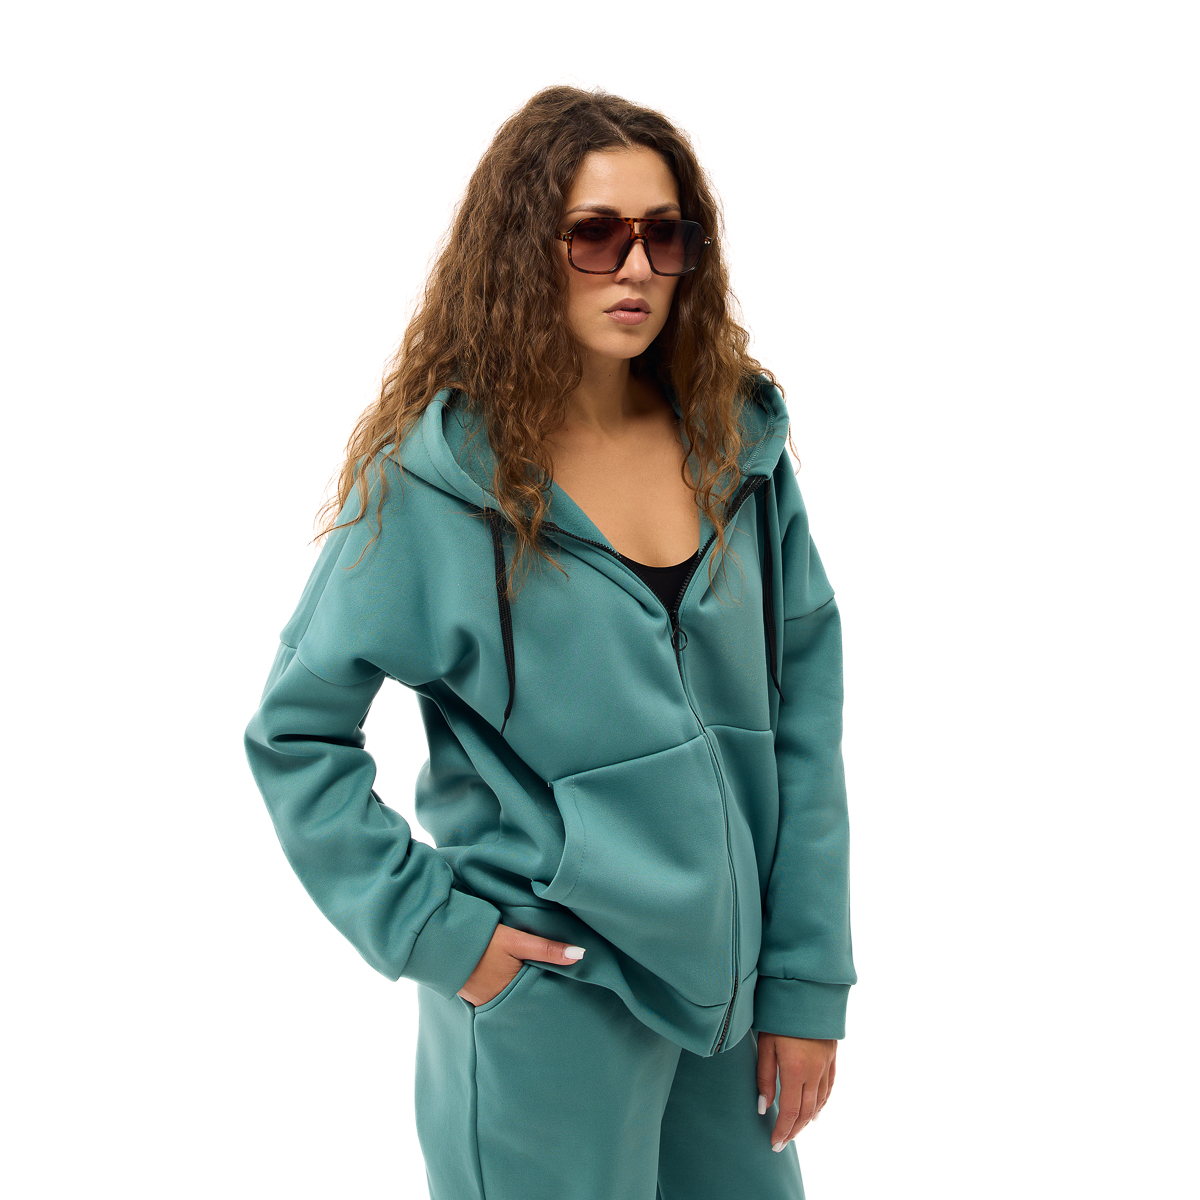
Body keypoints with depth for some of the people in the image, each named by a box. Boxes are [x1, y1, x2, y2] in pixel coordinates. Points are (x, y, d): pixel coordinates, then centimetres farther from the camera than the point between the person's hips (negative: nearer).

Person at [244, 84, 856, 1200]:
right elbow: (295, 733, -7)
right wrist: (429, 928, -13)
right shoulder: (431, 478, -13)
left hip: (731, 978, 4)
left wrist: (808, 979, -1)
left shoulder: (739, 441, -1)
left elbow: (806, 713, 0)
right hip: (547, 995, -4)